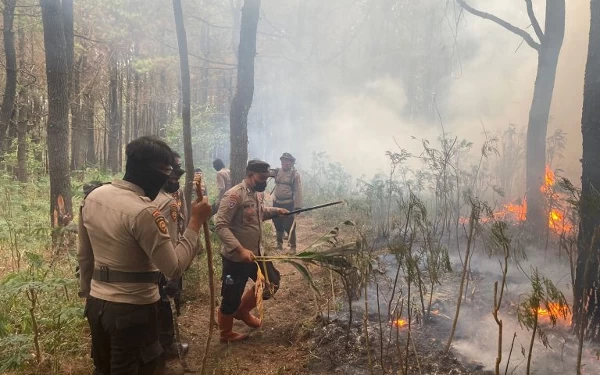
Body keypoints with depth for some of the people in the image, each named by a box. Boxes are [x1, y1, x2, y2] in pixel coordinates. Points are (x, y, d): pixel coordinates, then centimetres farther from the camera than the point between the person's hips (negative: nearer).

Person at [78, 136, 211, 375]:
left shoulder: (92, 197, 1)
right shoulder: (143, 212, -24)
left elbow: (84, 256, 11)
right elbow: (175, 269, -22)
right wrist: (196, 222, -17)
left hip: (97, 303, 8)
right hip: (133, 309, -7)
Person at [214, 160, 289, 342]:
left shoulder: (258, 193, 4)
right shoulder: (234, 195, -23)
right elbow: (221, 226, -27)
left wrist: (275, 211, 9)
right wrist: (241, 250, -34)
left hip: (256, 253, 9)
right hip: (235, 258, -8)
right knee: (231, 299, 7)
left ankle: (243, 311, 38)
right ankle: (226, 334, 31)